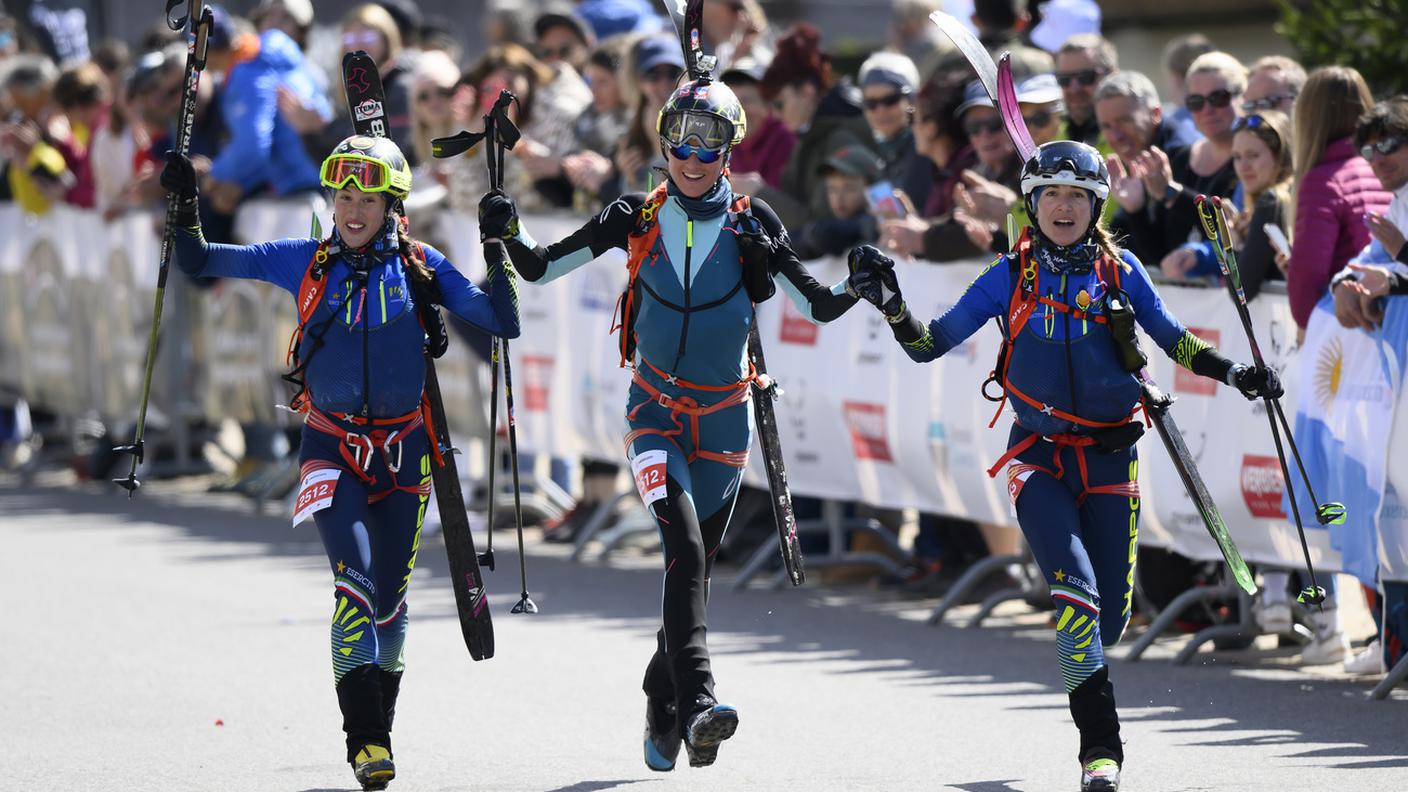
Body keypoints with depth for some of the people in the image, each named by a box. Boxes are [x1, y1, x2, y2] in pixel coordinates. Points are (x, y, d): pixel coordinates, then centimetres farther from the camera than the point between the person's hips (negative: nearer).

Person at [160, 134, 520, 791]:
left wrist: (500, 255, -16)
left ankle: (378, 728, 23)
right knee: (355, 580, -19)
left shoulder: (419, 267, 1)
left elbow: (501, 323, -3)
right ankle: (364, 737, -24)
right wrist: (185, 211, -10)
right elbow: (201, 263, 6)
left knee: (389, 596, 5)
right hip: (333, 447, -1)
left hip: (404, 451, 1)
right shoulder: (307, 263, 2)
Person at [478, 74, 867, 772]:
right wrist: (510, 232, -16)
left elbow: (817, 306, 0)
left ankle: (663, 711, 26)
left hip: (724, 417, 1)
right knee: (686, 549, -21)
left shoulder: (751, 223, -1)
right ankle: (696, 702, -32)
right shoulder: (637, 218, -1)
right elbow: (540, 268, 4)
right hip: (655, 411, -1)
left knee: (694, 563, 8)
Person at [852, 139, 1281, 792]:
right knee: (1076, 587, -22)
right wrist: (893, 308, -14)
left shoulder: (1119, 271, 5)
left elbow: (1172, 339, 16)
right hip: (1039, 457, -2)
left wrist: (1232, 373, 3)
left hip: (1110, 458, 2)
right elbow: (930, 345, 3)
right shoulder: (1010, 278, 2)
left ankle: (1083, 670, 37)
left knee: (1110, 611, 0)